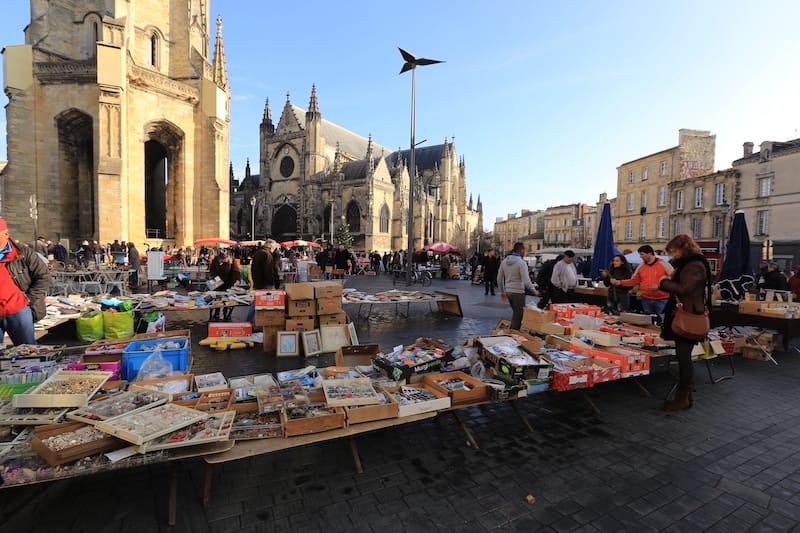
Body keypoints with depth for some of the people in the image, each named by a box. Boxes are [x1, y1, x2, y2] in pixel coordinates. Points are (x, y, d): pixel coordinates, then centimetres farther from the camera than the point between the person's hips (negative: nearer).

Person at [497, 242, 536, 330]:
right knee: (518, 316, 4)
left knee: (515, 313, 22)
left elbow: (499, 278, 10)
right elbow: (526, 280, -20)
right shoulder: (521, 262, -15)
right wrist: (534, 290, -6)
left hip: (508, 291, 7)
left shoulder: (505, 261, 6)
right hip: (518, 292, -7)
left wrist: (502, 291, 20)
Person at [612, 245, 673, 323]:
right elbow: (634, 281, 11)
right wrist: (620, 282, -2)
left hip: (662, 300, -5)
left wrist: (659, 286, -20)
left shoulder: (664, 264, -7)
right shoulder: (641, 266, 7)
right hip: (646, 299, 5)